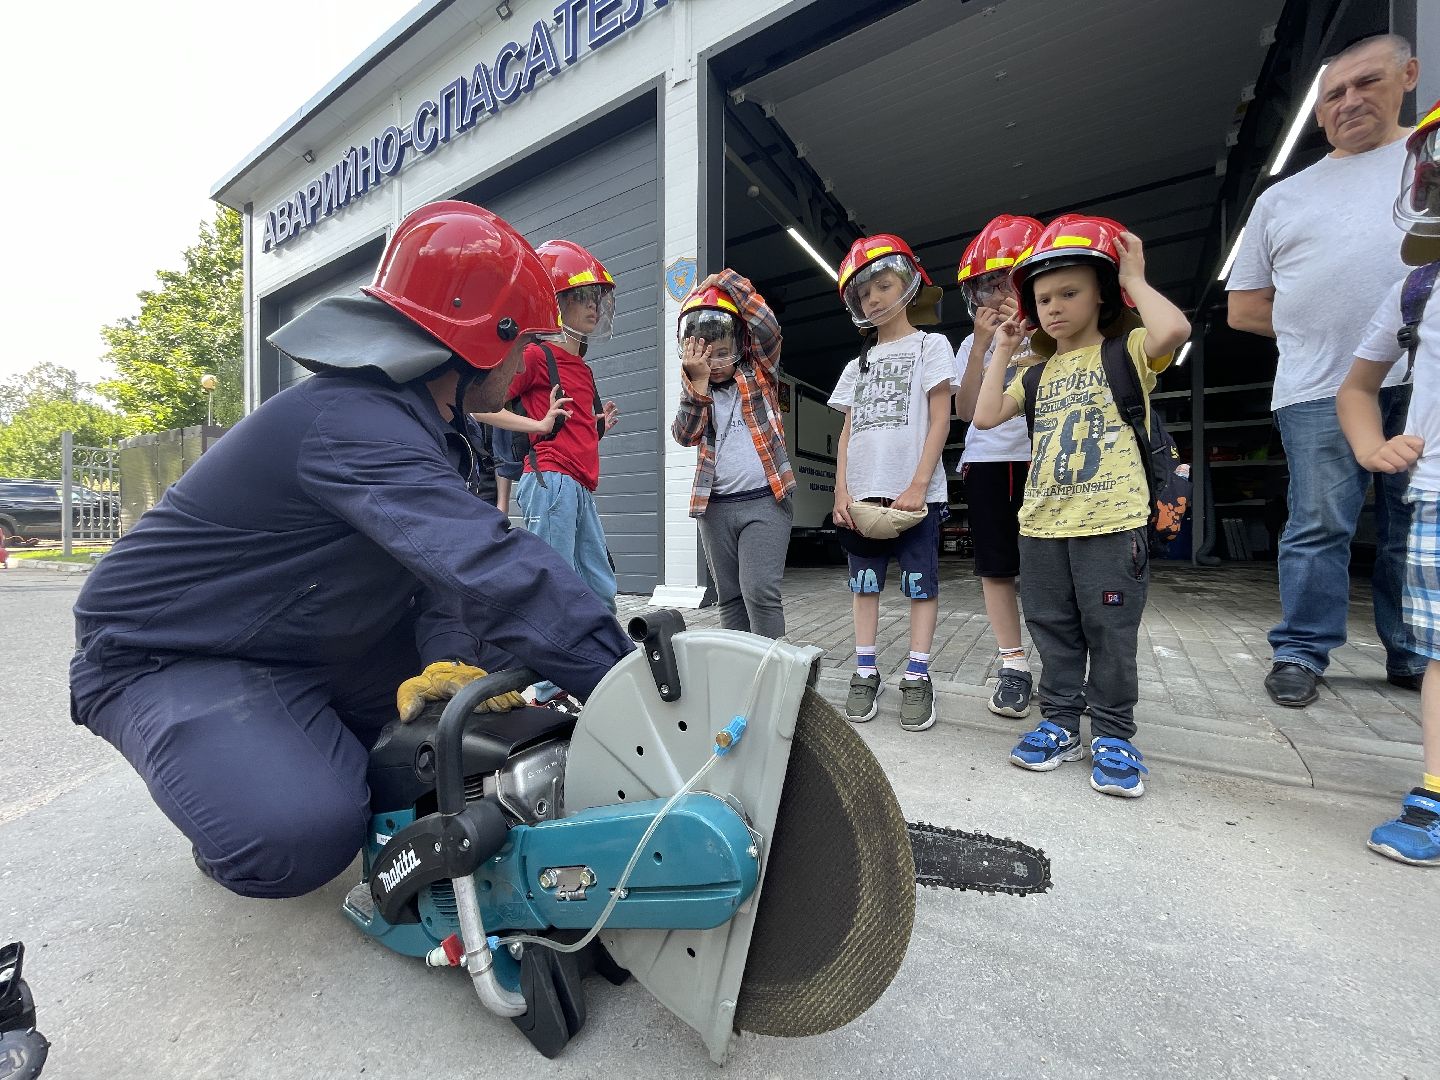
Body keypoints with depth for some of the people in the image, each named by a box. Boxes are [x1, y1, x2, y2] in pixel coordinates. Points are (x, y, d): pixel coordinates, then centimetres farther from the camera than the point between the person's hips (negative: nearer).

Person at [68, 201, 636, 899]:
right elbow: (492, 572, -43)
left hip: (304, 645, 8)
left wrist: (447, 661, -28)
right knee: (305, 837, -27)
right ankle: (235, 837, 7)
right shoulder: (355, 423, -33)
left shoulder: (422, 421, 0)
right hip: (166, 659, -8)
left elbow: (443, 557, -9)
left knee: (479, 659, -1)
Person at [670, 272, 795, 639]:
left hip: (764, 501, -3)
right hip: (715, 506, 4)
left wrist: (726, 280, -5)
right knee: (729, 597, 11)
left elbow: (767, 327, -11)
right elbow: (685, 435, -4)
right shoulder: (694, 385, 11)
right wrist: (698, 381, -13)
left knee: (760, 591, -13)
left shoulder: (759, 372, 6)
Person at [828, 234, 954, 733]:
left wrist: (918, 486, -13)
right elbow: (847, 433, 13)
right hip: (863, 494, 5)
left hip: (915, 493, -4)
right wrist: (842, 491, 0)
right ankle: (866, 673, 15)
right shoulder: (857, 365, 19)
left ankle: (917, 678, 10)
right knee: (865, 583, 6)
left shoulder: (930, 345, 7)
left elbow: (939, 420, -3)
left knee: (920, 583, 1)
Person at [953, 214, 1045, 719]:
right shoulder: (972, 344, 11)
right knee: (996, 567, 2)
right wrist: (981, 346, -9)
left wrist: (1022, 336, -11)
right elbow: (966, 410, -1)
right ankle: (1014, 664, 11)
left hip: (1040, 459, -2)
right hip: (986, 461, 2)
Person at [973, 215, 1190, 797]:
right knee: (1053, 630, 11)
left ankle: (1113, 735, 20)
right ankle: (1060, 723, 25)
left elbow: (1173, 330, -20)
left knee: (1110, 631, 4)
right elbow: (985, 417, 8)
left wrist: (1135, 280, -4)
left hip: (1111, 524, -5)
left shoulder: (1127, 351, 2)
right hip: (1042, 526, 5)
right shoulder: (1040, 374, 17)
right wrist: (1001, 353, 13)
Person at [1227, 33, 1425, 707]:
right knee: (1318, 528, -1)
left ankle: (1413, 654, 18)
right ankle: (1300, 652, 7)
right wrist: (1323, 335, 4)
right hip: (1320, 392, 0)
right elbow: (1243, 308, 15)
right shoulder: (1282, 198, 17)